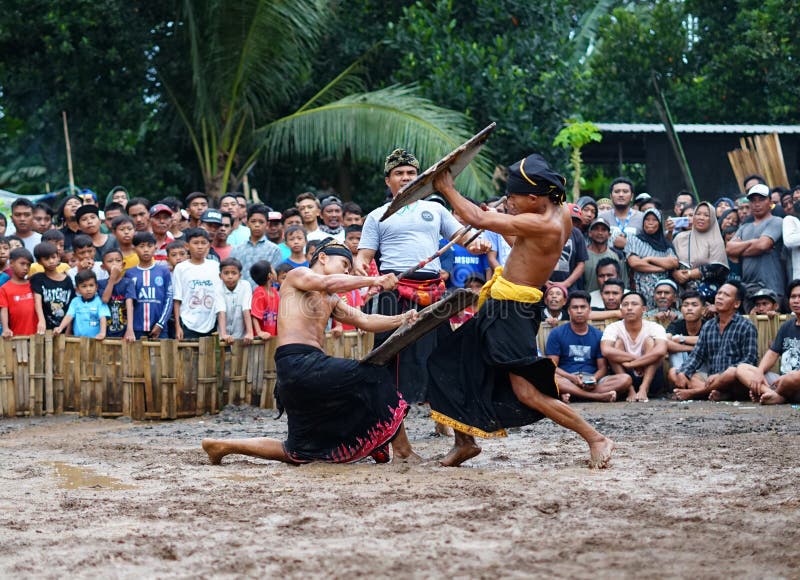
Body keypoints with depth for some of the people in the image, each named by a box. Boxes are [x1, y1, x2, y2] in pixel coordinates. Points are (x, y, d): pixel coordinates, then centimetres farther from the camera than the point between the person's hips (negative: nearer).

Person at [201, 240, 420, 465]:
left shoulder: (330, 301, 29)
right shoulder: (297, 275, 6)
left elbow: (365, 321, 19)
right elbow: (328, 283, -15)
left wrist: (402, 319, 4)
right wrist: (373, 280, -18)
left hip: (311, 366, 10)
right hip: (296, 361, -10)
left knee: (299, 453, 12)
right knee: (375, 378, -15)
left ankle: (221, 446, 17)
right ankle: (402, 451, -12)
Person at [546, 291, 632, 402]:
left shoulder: (598, 336, 15)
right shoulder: (557, 334, 9)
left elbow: (603, 368, 11)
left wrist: (594, 378, -13)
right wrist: (572, 378, -17)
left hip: (592, 383, 3)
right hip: (567, 380, -3)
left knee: (626, 379, -23)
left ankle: (573, 395, -35)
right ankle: (598, 396, -37)